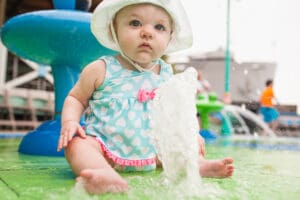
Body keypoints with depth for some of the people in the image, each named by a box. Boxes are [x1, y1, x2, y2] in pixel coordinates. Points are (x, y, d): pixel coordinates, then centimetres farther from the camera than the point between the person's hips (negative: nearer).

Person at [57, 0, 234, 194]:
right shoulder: (101, 69, -8)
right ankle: (106, 174, -54)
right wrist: (69, 122, -17)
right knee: (78, 145, -32)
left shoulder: (165, 74, 4)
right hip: (104, 144, -4)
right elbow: (76, 98, 2)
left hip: (148, 151, 5)